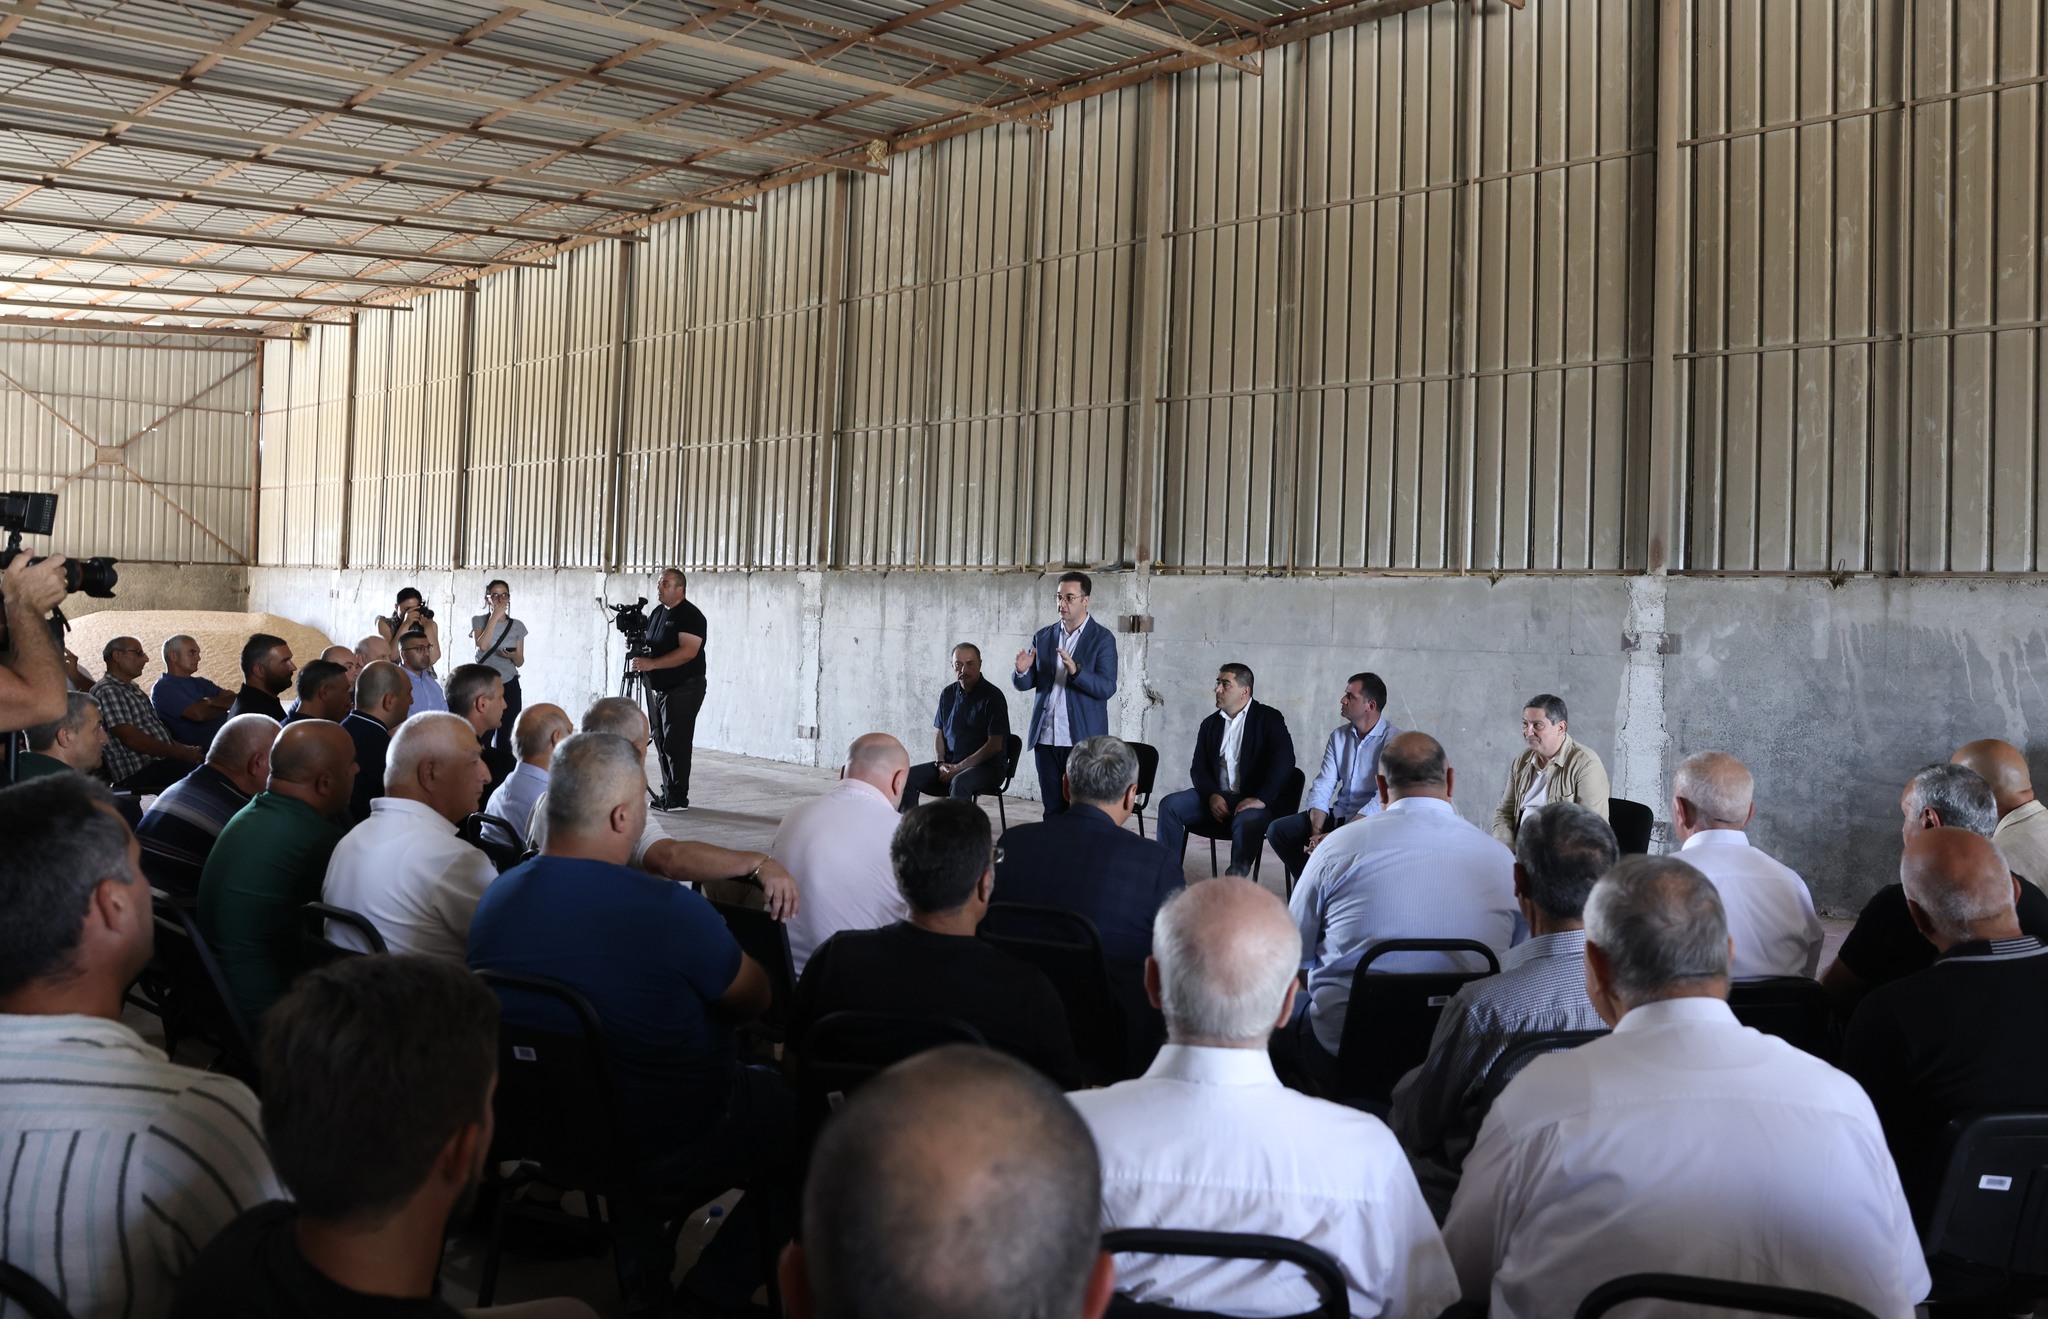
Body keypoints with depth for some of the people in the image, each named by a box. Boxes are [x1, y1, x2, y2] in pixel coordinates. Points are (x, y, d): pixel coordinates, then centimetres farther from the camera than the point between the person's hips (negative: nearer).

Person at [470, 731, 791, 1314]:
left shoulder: (495, 899, -8)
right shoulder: (671, 911, -28)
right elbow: (755, 999, -10)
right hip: (664, 1149, -7)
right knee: (799, 1107, 13)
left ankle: (641, 1266, 34)